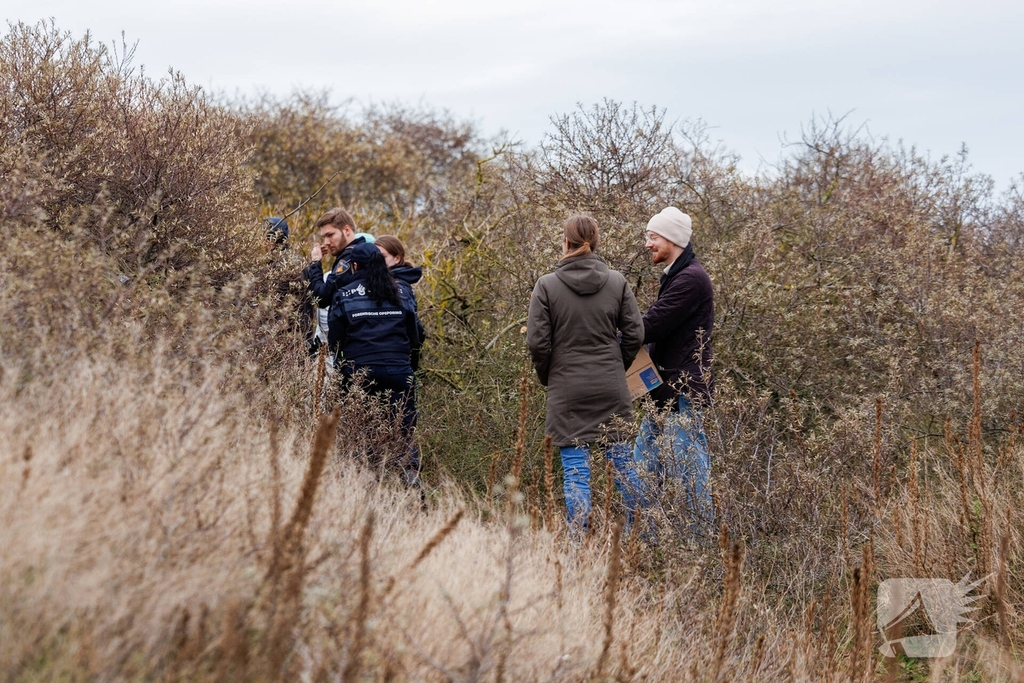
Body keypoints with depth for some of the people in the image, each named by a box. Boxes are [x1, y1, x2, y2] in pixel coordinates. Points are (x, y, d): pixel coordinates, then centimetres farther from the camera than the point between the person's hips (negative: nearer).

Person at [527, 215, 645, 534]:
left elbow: (537, 342, -7)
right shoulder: (617, 282, 1)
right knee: (623, 462, 13)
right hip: (611, 388, 3)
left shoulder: (547, 285, -6)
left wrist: (548, 377, 9)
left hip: (567, 389, -2)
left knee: (576, 469, 1)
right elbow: (635, 334, 2)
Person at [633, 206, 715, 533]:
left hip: (683, 388, -11)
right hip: (667, 388, 11)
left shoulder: (691, 279, -16)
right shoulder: (676, 275, 17)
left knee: (688, 464, -5)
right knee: (644, 462, 13)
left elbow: (652, 325, -20)